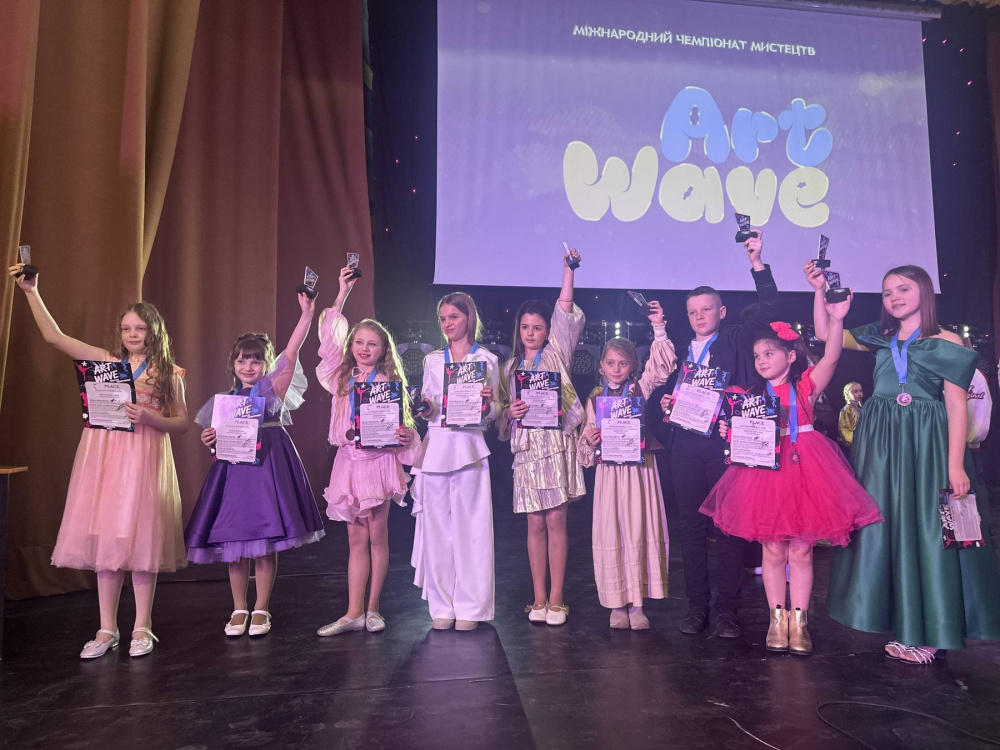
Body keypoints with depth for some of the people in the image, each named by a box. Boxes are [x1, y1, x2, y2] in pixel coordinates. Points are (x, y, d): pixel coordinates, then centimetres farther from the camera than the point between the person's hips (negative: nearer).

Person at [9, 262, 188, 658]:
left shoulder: (169, 374, 4)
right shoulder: (107, 360, 11)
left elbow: (182, 423, 2)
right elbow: (55, 337, 10)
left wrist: (149, 416, -15)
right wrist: (32, 292, 6)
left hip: (144, 458, -3)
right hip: (104, 457, 3)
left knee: (141, 539, -1)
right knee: (104, 539, 4)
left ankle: (142, 628, 11)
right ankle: (107, 629, 16)